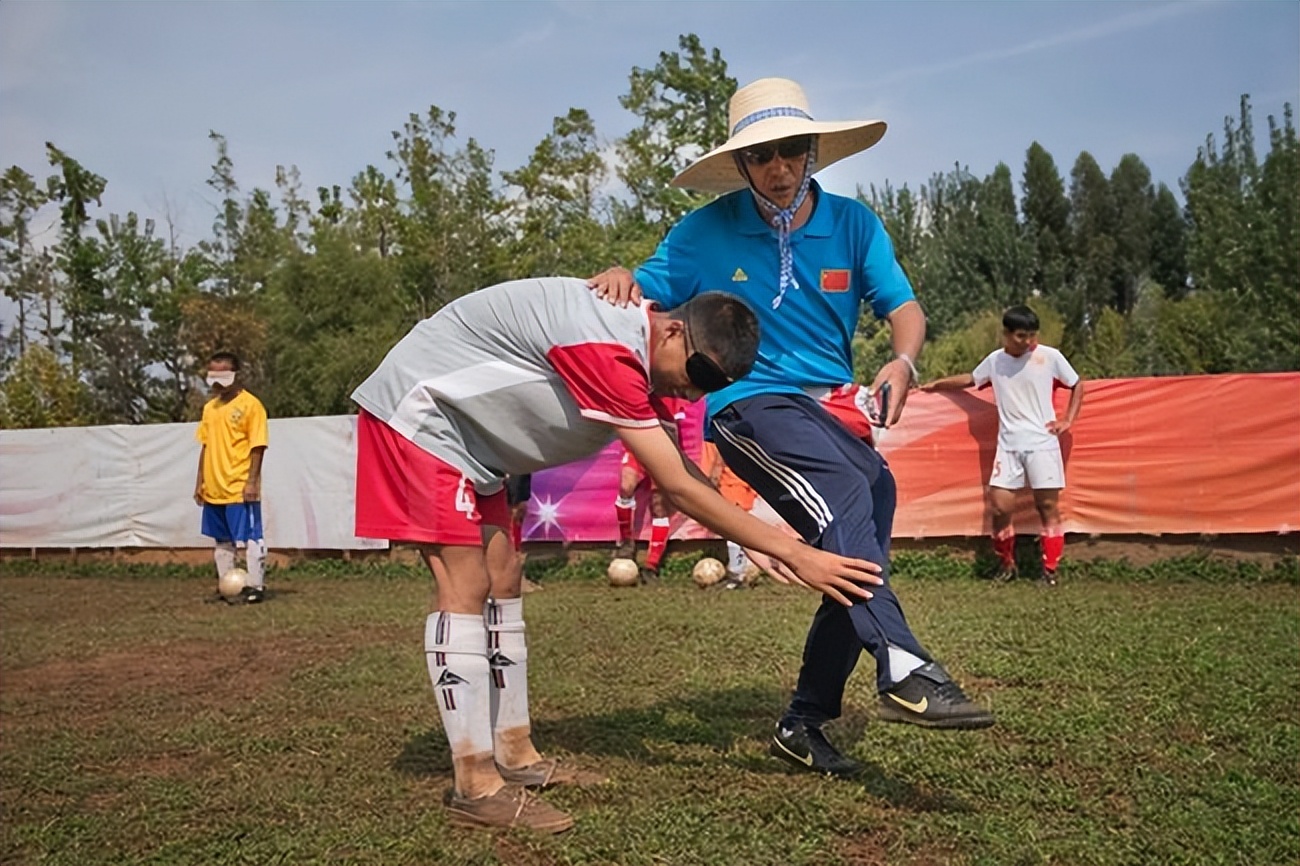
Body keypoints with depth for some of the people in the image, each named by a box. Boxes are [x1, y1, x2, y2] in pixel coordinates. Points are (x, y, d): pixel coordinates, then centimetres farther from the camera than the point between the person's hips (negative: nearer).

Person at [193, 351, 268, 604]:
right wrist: (200, 481, 13)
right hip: (213, 488, 8)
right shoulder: (210, 407, 13)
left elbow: (257, 446, -12)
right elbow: (206, 446, 17)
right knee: (222, 540, 14)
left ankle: (255, 587, 3)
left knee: (249, 538, -3)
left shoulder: (250, 404, -8)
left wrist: (252, 481, -17)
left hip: (240, 488, -8)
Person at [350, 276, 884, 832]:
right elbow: (678, 487, -30)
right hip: (419, 415, -10)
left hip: (466, 439, 10)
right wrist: (793, 553, -26)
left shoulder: (636, 352, 0)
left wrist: (757, 544, -2)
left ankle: (515, 756, 16)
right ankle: (474, 786, -9)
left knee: (501, 584, 8)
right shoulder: (604, 349, -31)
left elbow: (678, 473, 6)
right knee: (466, 586, -14)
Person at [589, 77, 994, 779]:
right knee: (846, 494, -32)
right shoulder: (710, 230, 0)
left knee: (865, 535, 0)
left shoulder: (853, 224, 5)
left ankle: (805, 725, 16)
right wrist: (620, 280, -23)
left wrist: (903, 361, -21)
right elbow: (647, 296, 1)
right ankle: (904, 670, -42)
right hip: (749, 403, -5)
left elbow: (904, 307, 1)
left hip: (834, 408, 5)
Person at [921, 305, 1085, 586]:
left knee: (1048, 506, 0)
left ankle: (1050, 570, 10)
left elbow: (1077, 385, 7)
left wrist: (1068, 420, -1)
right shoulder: (995, 360, 3)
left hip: (1043, 444, -2)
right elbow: (970, 379, 23)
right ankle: (1006, 564, 16)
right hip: (1008, 446, 2)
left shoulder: (1050, 356, -5)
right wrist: (936, 384, 22)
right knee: (999, 506, -3)